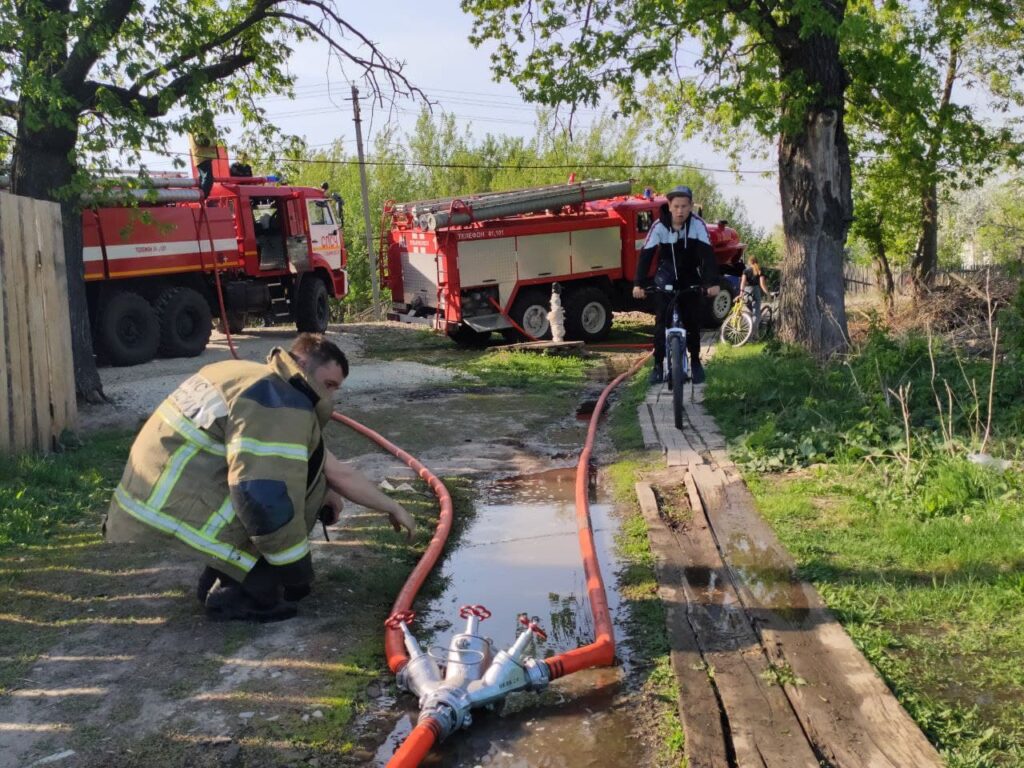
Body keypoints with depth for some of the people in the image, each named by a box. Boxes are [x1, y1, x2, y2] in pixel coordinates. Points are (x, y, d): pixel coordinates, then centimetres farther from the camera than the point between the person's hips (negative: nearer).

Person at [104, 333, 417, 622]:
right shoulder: (283, 403, -15)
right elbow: (265, 498, -26)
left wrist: (391, 507, 29)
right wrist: (300, 576, -12)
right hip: (169, 545, -10)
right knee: (309, 463, -3)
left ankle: (219, 578, 14)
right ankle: (248, 590, -5)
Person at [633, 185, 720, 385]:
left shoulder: (698, 224, -19)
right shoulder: (659, 226, -20)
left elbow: (707, 253, -24)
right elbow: (646, 254, -23)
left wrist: (712, 282, -36)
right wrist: (639, 284, -34)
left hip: (690, 278, 0)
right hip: (665, 279, 0)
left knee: (693, 321, -2)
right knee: (661, 321, -9)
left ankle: (695, 361, 16)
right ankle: (658, 364, 0)